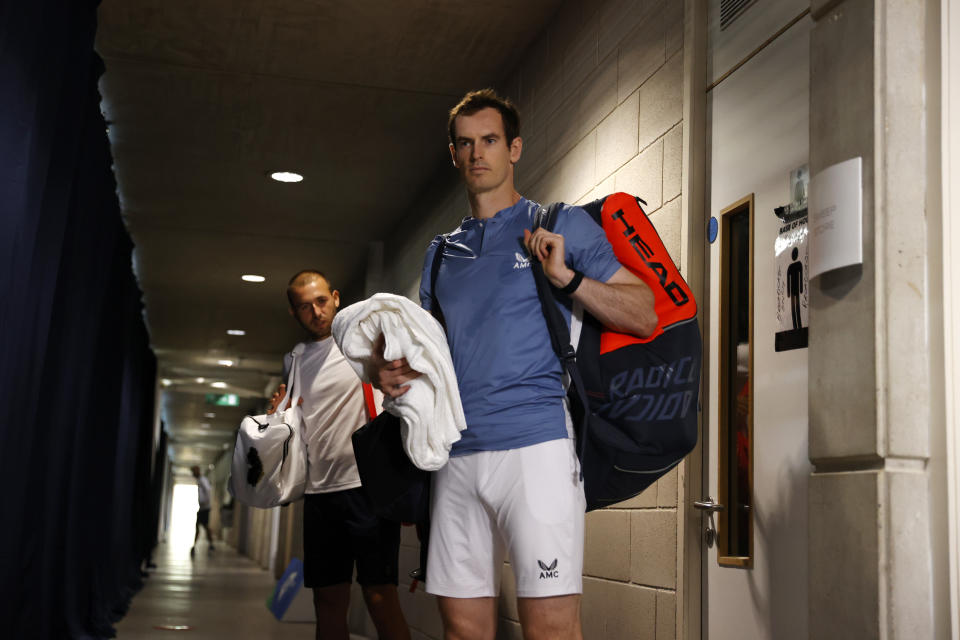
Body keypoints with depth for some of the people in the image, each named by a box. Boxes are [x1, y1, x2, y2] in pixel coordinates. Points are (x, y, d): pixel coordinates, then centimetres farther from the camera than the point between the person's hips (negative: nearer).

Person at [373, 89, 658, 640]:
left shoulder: (562, 224, 7)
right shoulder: (442, 253, 21)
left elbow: (645, 316, 2)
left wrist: (566, 278, -11)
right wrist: (392, 371, 6)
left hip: (536, 444, -5)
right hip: (458, 455, 5)